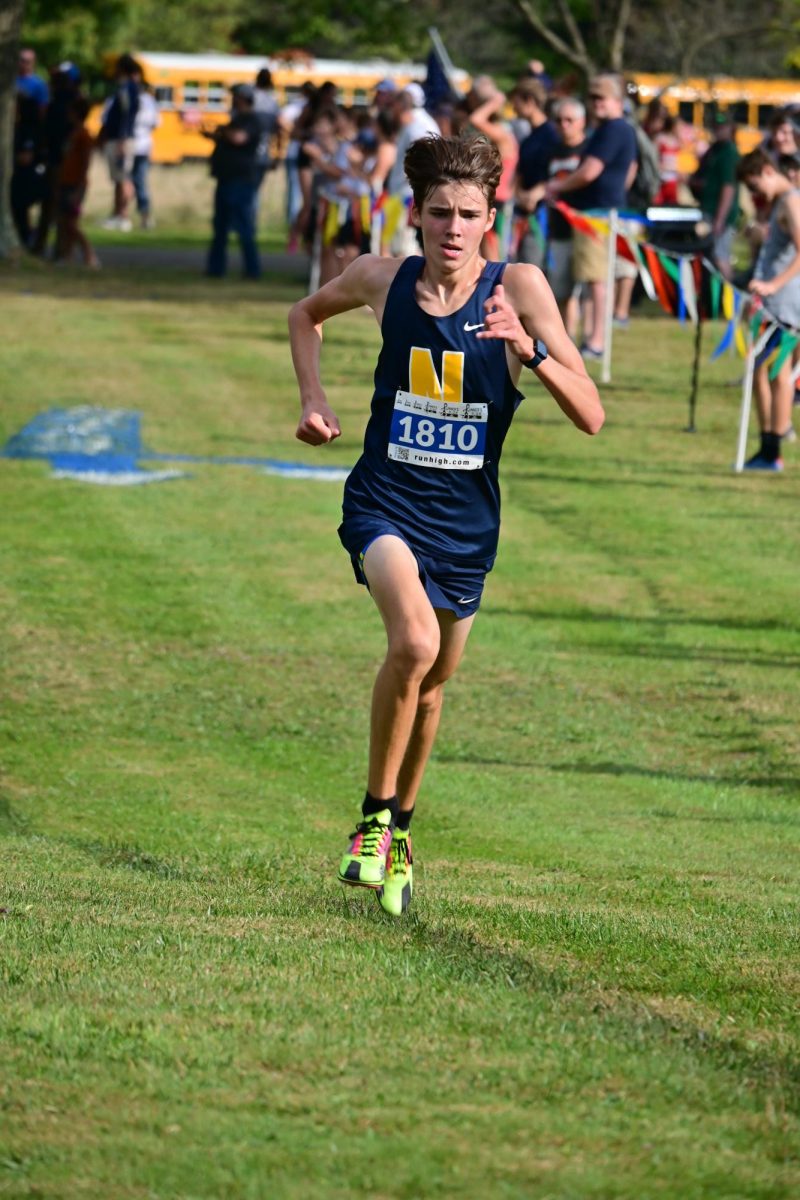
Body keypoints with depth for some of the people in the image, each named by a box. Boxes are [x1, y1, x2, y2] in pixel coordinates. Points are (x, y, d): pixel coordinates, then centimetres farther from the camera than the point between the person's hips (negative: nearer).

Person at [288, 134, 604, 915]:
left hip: (465, 521, 2)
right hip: (384, 503, -2)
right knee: (414, 642, -28)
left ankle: (400, 829, 43)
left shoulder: (517, 288, -12)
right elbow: (306, 314, 17)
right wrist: (312, 396, 1)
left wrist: (530, 348, -31)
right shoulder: (382, 280, -8)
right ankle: (374, 819, -12)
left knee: (430, 684, 17)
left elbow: (590, 417, -16)